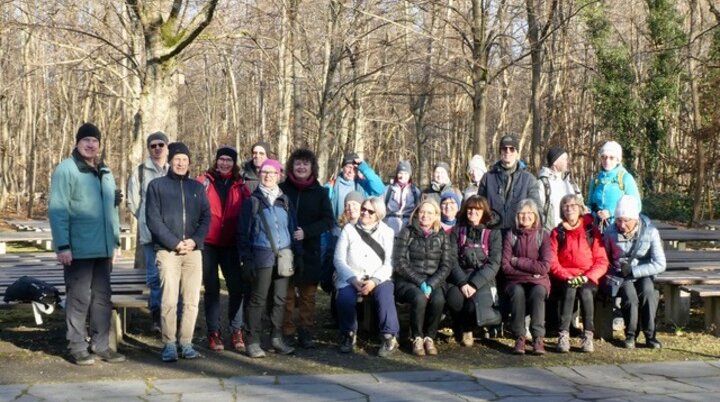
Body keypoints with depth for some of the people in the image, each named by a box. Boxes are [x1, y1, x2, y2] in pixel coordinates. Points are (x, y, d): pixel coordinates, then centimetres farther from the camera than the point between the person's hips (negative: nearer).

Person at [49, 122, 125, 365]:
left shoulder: (105, 172, 15)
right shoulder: (66, 170, -7)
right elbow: (57, 210, -13)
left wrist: (114, 241, 16)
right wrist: (63, 245, -18)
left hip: (103, 249, 7)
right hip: (78, 249, -7)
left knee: (102, 298, 10)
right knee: (79, 298, 0)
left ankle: (101, 346, 19)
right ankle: (77, 348, 10)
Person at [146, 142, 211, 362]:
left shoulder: (197, 187, 16)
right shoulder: (157, 185, 5)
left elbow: (206, 218, 10)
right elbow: (153, 219, -3)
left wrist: (195, 240, -8)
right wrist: (175, 243, -12)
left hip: (193, 251, 3)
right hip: (167, 251, -3)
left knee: (192, 301, 0)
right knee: (169, 301, -8)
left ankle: (186, 343, 8)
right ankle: (169, 344, 0)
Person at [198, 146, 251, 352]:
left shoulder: (240, 186, 8)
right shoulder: (204, 181, 1)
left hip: (231, 244, 2)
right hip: (208, 243, -2)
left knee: (236, 287, -2)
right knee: (212, 288, 5)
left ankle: (236, 331, 8)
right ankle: (214, 332, 11)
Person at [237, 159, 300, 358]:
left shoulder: (285, 200, 12)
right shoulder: (253, 201, 1)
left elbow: (293, 228, 14)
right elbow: (243, 232, 0)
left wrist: (297, 253, 6)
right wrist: (246, 259, -7)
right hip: (262, 254, -4)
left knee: (280, 298, 7)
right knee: (258, 299, -3)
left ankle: (277, 338, 17)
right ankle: (252, 341, 1)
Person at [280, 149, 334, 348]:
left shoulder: (319, 192, 6)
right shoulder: (282, 189, 3)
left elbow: (328, 221, 1)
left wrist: (306, 232, -12)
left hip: (310, 251, 1)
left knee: (308, 294, 4)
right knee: (286, 293, 1)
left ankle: (306, 331, 12)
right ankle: (287, 332, 8)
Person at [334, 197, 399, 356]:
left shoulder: (387, 232, 10)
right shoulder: (349, 229, 11)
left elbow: (389, 263, -1)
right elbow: (339, 260, 3)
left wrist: (374, 281, -17)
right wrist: (354, 280, -12)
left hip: (378, 279, 0)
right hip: (351, 279, 1)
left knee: (385, 294, -32)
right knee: (345, 298, -30)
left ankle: (389, 337, -21)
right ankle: (349, 335, -6)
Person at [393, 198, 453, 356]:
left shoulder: (442, 236, 11)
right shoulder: (407, 232, 5)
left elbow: (446, 265, 3)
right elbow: (400, 263, -3)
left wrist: (431, 284, -13)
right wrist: (420, 282, -14)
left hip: (434, 282, 2)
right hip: (408, 281, -2)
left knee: (438, 300, -31)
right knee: (419, 298, -34)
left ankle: (430, 337, -13)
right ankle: (417, 338, -16)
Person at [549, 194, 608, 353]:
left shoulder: (592, 231, 9)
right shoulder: (557, 233, 10)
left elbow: (602, 261, 3)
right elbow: (552, 261, 2)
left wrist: (588, 276, -13)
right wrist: (566, 276, -14)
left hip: (588, 279, 0)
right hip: (565, 279, 0)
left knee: (586, 292, -33)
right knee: (570, 291, -33)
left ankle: (588, 335, -27)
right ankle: (563, 335, -34)